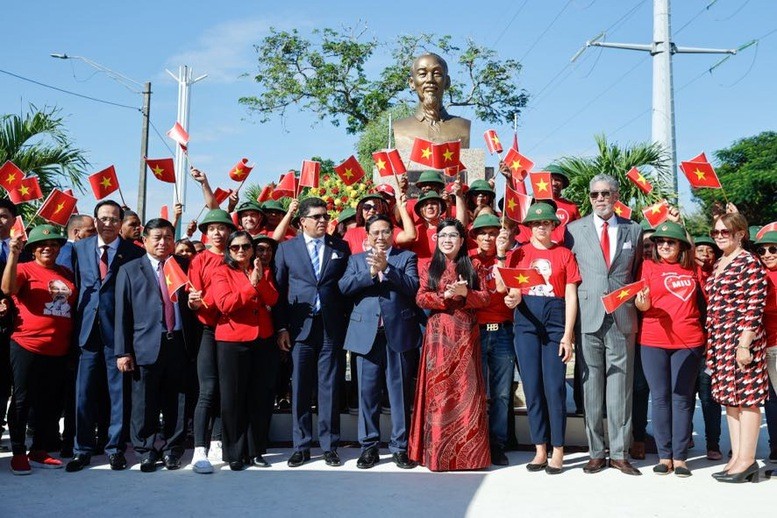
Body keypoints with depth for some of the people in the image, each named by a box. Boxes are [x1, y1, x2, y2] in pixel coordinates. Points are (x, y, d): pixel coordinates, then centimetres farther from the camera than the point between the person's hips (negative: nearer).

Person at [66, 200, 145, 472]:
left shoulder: (134, 252, 0)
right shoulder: (79, 248, 10)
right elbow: (76, 284, 13)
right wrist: (77, 324, 5)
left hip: (118, 331, -2)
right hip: (88, 329, 3)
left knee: (119, 391, 5)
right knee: (84, 392, 6)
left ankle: (115, 448, 16)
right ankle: (83, 449, 17)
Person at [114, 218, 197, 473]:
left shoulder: (182, 267, 13)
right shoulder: (130, 270, 7)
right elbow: (122, 313, 2)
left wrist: (194, 344, -3)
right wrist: (123, 351, -3)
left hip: (179, 344, 2)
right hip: (146, 345, -2)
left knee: (176, 403, 6)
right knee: (145, 404, 2)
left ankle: (173, 451, 19)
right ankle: (145, 452, 16)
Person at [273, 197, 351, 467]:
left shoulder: (340, 248, 8)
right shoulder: (287, 248, 7)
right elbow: (279, 289, 4)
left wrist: (347, 322, -1)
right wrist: (281, 327, -1)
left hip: (332, 328, 0)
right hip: (300, 327, 0)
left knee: (330, 388, 4)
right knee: (300, 389, 4)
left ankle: (330, 445, 13)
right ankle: (301, 446, 14)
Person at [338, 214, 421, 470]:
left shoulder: (407, 257, 10)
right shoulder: (356, 260, 16)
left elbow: (413, 286, -6)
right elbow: (344, 287, 0)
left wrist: (386, 268, -15)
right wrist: (370, 272, -11)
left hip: (399, 332, -1)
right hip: (366, 333, 2)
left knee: (400, 391, 2)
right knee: (367, 391, 4)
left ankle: (400, 446, 10)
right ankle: (369, 446, 13)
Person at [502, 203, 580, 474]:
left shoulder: (564, 254, 6)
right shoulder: (518, 254, 10)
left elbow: (571, 296, 2)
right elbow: (514, 291, 8)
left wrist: (568, 335, -5)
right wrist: (512, 300, -17)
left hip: (555, 320, -2)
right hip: (526, 321, 2)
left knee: (554, 386, -4)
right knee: (532, 386, 3)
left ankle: (557, 450, 6)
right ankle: (540, 449, 11)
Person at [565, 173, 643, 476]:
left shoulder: (634, 230, 10)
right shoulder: (574, 230, 7)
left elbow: (638, 272, 17)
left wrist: (637, 299, 6)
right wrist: (573, 311, 0)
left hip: (623, 318, 1)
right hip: (588, 317, 0)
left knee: (621, 385, 3)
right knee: (591, 386, 3)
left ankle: (619, 453, 11)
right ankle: (596, 453, 11)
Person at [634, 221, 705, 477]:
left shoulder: (692, 268, 9)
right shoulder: (649, 265, 4)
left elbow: (704, 298, 22)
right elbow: (642, 304, -2)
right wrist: (642, 302, -22)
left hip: (688, 342, 1)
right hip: (653, 341, -1)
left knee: (682, 398, 3)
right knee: (660, 398, 2)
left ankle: (680, 457, 8)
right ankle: (664, 456, 10)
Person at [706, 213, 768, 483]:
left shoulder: (749, 263, -9)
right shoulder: (718, 266, 16)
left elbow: (754, 308, -14)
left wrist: (744, 344, -19)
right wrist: (711, 345, 17)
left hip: (742, 341, -9)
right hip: (720, 342, 9)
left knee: (747, 397, -3)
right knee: (730, 398, 11)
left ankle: (747, 460, 3)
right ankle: (736, 456, 18)